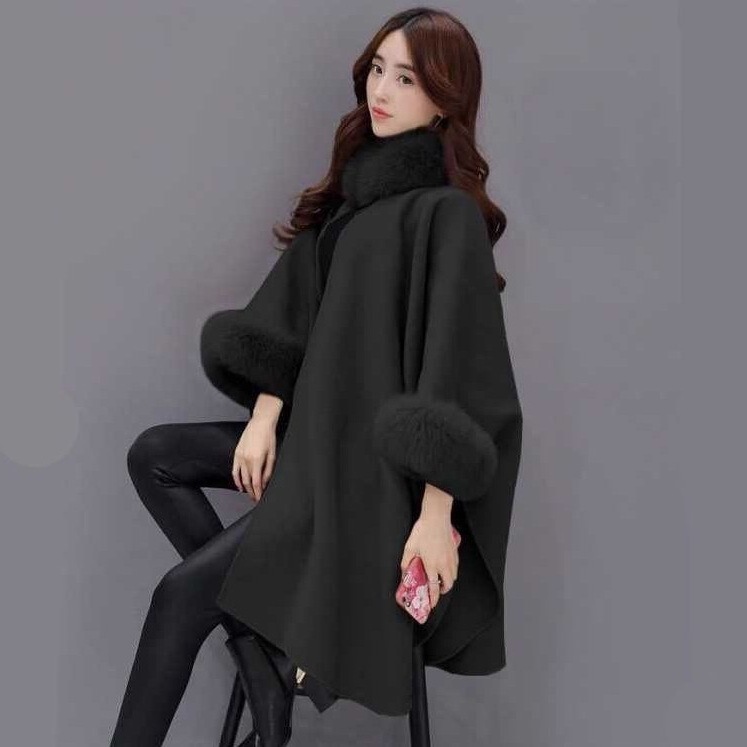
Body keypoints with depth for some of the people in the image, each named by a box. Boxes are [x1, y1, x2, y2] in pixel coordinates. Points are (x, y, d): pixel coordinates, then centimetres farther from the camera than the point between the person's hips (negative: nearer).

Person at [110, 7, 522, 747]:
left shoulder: (449, 214, -17)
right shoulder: (355, 188, 7)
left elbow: (457, 366, -22)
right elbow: (292, 313, 7)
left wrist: (436, 514, -24)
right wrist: (265, 416, -5)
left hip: (376, 463, -8)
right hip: (320, 430, 9)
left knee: (181, 594, -13)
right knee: (154, 455, 5)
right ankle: (259, 652, 1)